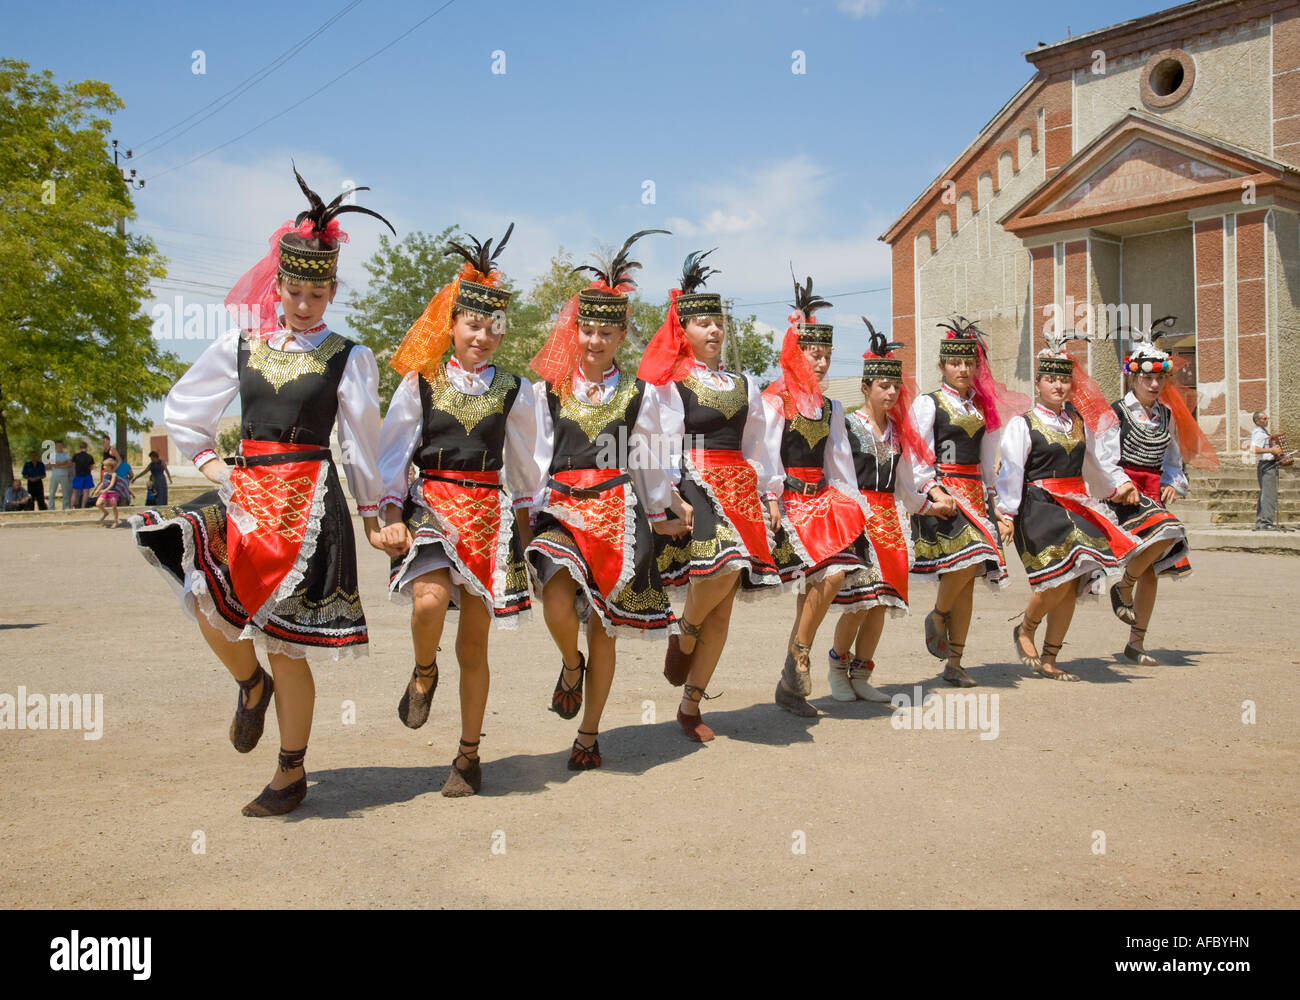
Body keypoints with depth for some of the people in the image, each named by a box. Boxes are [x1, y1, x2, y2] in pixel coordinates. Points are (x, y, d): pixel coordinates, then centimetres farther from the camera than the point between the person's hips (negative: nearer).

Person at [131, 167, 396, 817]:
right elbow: (181, 410, 19)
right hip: (244, 492, 3)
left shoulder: (348, 359, 2)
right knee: (206, 596, -22)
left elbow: (361, 445, 6)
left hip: (308, 500, -3)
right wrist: (210, 463, 8)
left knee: (287, 644, -1)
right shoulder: (241, 344, 11)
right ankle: (251, 684, 12)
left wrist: (371, 515, 8)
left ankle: (291, 774, 16)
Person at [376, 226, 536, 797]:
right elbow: (392, 454, 2)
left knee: (474, 647, 4)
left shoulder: (512, 392, 8)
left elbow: (522, 467, 16)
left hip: (489, 515, 1)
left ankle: (469, 756, 20)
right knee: (430, 600, -30)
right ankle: (423, 674, 5)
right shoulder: (419, 383, 4)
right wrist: (392, 516, -8)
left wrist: (524, 526, 16)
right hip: (431, 507, -1)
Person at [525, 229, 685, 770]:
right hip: (561, 511, 0)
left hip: (617, 515, 0)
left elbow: (648, 465, 16)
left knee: (603, 630, 3)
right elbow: (538, 459, 8)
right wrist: (529, 513, 1)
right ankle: (570, 665, 8)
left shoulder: (637, 396, 9)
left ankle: (588, 736, 18)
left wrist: (665, 514, 20)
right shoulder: (550, 392, 8)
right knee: (557, 597, -27)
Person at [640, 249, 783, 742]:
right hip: (694, 483, -6)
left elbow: (761, 442, 22)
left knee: (722, 609, 2)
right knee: (721, 567, -31)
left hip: (738, 488, 6)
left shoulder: (741, 384, 20)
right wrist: (671, 497, -17)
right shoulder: (666, 382, 2)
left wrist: (771, 493, 16)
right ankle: (682, 635, 1)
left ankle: (691, 707, 11)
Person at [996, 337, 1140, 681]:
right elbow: (1011, 471, -9)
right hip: (1040, 507, -6)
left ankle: (1049, 660, 12)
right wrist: (1006, 513, -15)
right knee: (1060, 578, -19)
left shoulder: (1078, 420, 15)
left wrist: (1121, 483, 10)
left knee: (1072, 585, 3)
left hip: (1076, 508, 6)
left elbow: (1098, 457, 23)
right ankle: (1024, 630, 7)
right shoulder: (1022, 424, -3)